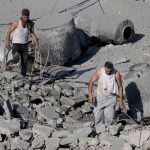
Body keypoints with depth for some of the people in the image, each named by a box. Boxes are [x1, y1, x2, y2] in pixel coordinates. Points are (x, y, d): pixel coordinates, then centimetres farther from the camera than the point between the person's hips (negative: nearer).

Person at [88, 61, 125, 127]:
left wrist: (121, 100, -3)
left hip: (111, 97, -1)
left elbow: (120, 86, -4)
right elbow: (91, 82, -10)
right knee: (98, 115, 1)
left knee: (109, 116, -5)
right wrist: (90, 93, -25)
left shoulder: (116, 74, -15)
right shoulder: (99, 72, -15)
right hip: (100, 97, 1)